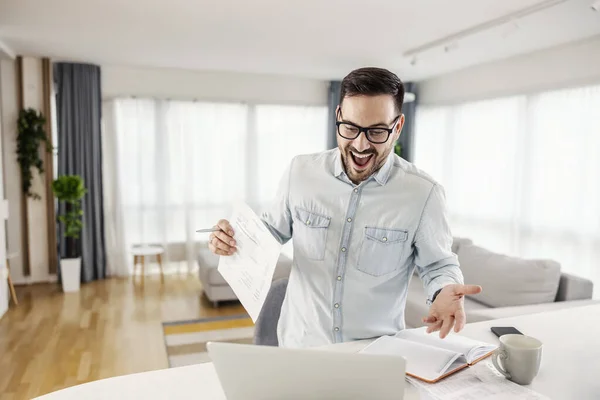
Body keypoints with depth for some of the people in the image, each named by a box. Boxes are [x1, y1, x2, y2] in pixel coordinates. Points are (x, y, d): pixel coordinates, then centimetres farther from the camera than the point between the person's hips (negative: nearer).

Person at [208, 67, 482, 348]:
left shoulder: (424, 194, -10)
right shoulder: (301, 171, -5)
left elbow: (438, 264, 3)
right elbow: (275, 229, 10)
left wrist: (444, 292, -17)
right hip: (299, 345, 3)